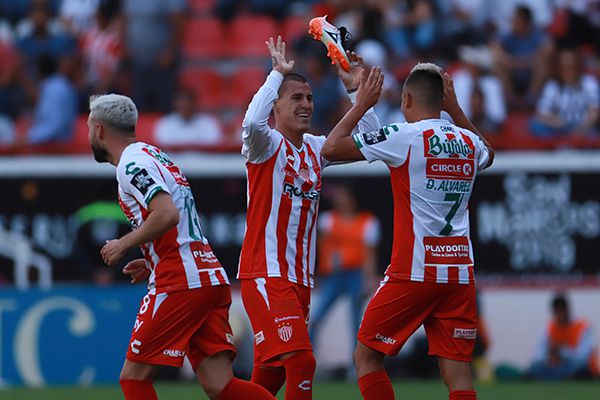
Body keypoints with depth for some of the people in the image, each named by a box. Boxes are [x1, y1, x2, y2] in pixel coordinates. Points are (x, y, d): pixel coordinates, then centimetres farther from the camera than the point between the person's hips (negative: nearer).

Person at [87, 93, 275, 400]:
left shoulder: (131, 164, -6)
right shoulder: (154, 155, 25)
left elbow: (167, 214, -22)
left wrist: (123, 245, -9)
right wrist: (152, 264, 27)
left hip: (179, 283, -9)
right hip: (211, 276, 9)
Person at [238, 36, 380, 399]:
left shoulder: (316, 149, 13)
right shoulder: (267, 144, -7)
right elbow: (252, 123, -30)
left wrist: (356, 90, 3)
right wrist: (278, 73, -24)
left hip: (300, 279, 7)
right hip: (266, 274, -7)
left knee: (273, 369, 13)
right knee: (301, 361, -20)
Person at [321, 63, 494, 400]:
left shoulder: (404, 137, -7)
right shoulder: (469, 141, 10)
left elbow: (330, 149, -4)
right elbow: (488, 156, 37)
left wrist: (362, 104, 7)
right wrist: (456, 109, 36)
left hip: (414, 271, -5)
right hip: (460, 274, 5)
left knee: (367, 357, 9)